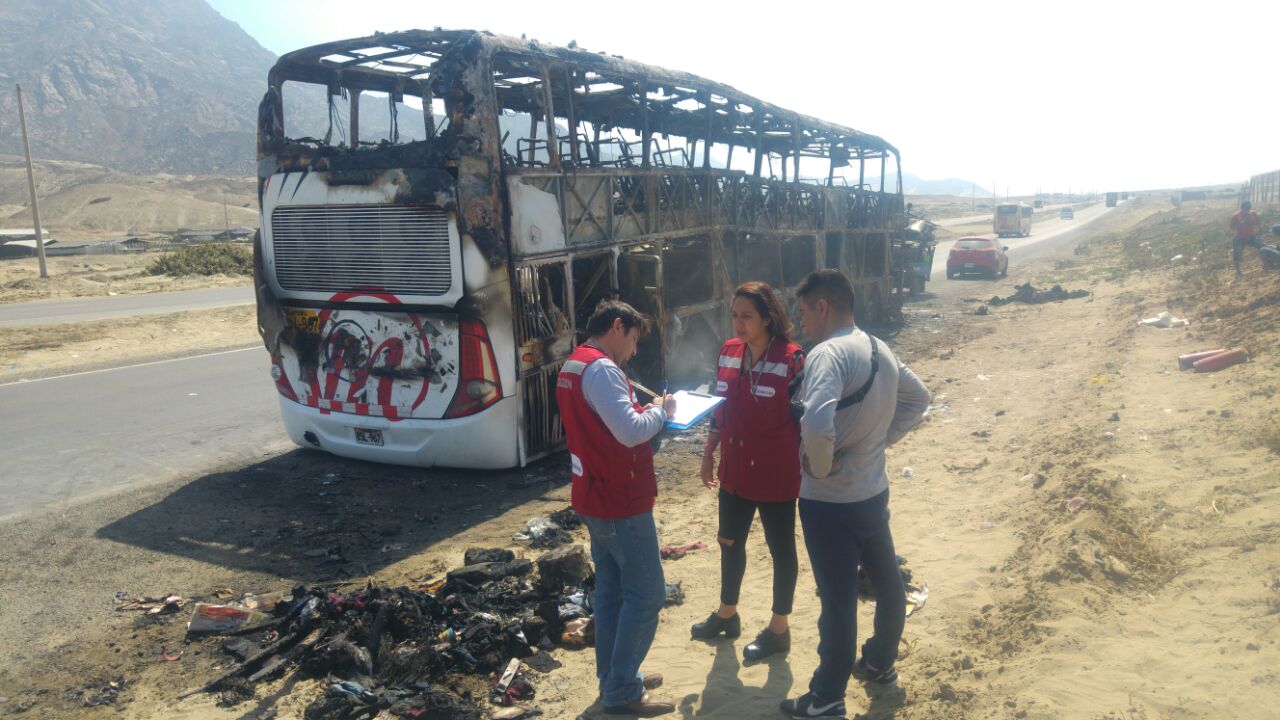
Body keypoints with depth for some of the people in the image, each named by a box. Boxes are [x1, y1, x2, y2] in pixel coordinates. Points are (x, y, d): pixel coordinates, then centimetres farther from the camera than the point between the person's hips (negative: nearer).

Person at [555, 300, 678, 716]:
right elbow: (630, 431, -29)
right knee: (646, 595, 0)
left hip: (596, 499, 10)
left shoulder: (572, 367, 12)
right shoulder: (601, 368, -20)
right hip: (621, 503, -10)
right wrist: (660, 410, -11)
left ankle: (614, 679, 27)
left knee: (611, 590, 17)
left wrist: (646, 411, 6)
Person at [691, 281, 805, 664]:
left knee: (780, 547, 11)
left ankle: (779, 628, 28)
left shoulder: (791, 358, -17)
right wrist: (708, 454, 14)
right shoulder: (729, 352, 2)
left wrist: (807, 468, -14)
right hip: (735, 468, 6)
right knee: (729, 540, 19)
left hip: (775, 473, -6)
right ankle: (727, 614, 41)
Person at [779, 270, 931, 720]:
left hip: (830, 500, -8)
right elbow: (917, 400, 19)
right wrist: (881, 438, 11)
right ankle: (880, 663, 43)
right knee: (887, 582, 22)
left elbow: (817, 423, -38)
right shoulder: (881, 350, 5)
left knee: (838, 598, 3)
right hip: (873, 490, 8)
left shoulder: (828, 354, -23)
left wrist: (819, 465, -19)